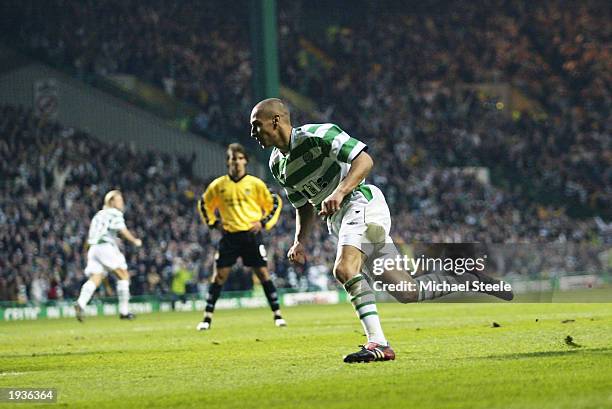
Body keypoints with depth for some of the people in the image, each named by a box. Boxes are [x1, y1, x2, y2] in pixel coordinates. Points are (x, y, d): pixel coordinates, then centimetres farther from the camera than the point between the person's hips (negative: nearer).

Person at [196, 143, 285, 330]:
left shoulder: (255, 183, 1)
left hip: (251, 235, -1)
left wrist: (264, 222, -1)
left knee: (263, 273, -3)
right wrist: (213, 222, 6)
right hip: (229, 236, 1)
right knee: (219, 276, -3)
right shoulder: (218, 185, 4)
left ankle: (277, 315, 4)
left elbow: (275, 203, 9)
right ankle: (207, 318, 1)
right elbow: (204, 204, 18)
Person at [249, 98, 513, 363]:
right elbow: (304, 206, 24)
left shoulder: (316, 135, -12)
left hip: (361, 203, -8)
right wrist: (300, 241, 8)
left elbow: (364, 160, -17)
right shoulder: (277, 165, 13)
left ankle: (378, 344, -32)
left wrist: (339, 192, -31)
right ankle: (468, 282, 21)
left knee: (344, 269, -31)